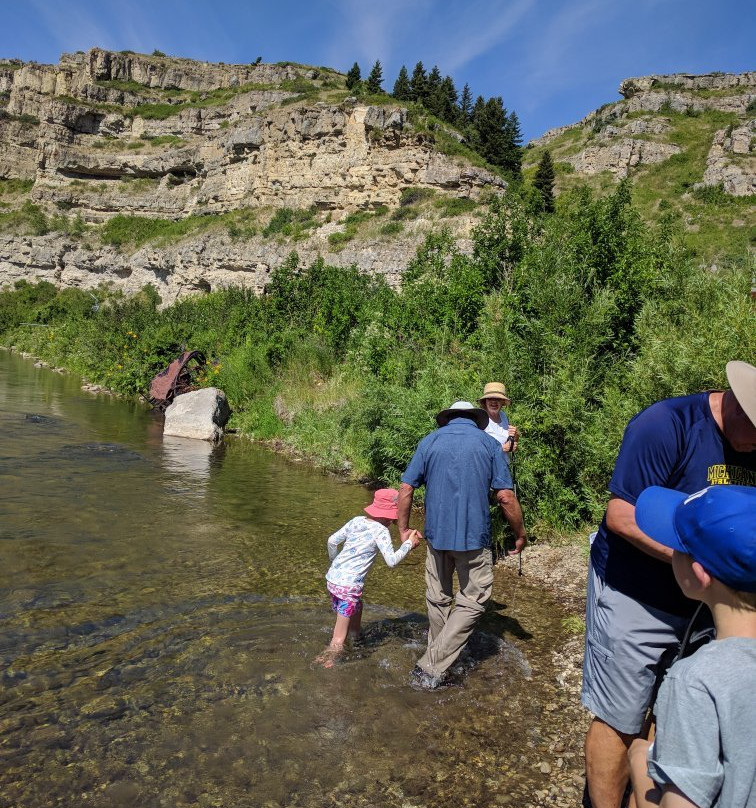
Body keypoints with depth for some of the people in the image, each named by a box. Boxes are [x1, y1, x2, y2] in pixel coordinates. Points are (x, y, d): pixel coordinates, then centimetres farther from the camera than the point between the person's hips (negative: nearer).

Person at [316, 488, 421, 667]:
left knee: (357, 608, 29)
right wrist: (409, 544, -6)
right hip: (349, 585, -8)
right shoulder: (381, 531, -10)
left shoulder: (356, 521, 8)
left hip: (332, 578, 8)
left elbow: (332, 541, 11)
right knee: (339, 640, 1)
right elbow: (392, 560, -19)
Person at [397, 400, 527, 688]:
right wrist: (520, 533, 6)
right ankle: (431, 668, 2)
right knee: (472, 602, 8)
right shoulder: (488, 443, 0)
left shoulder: (430, 441, 5)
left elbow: (406, 488, -1)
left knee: (438, 600, 18)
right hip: (474, 538, -3)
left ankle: (438, 657, 34)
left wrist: (403, 529, 8)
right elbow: (506, 497, -6)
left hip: (436, 535, 3)